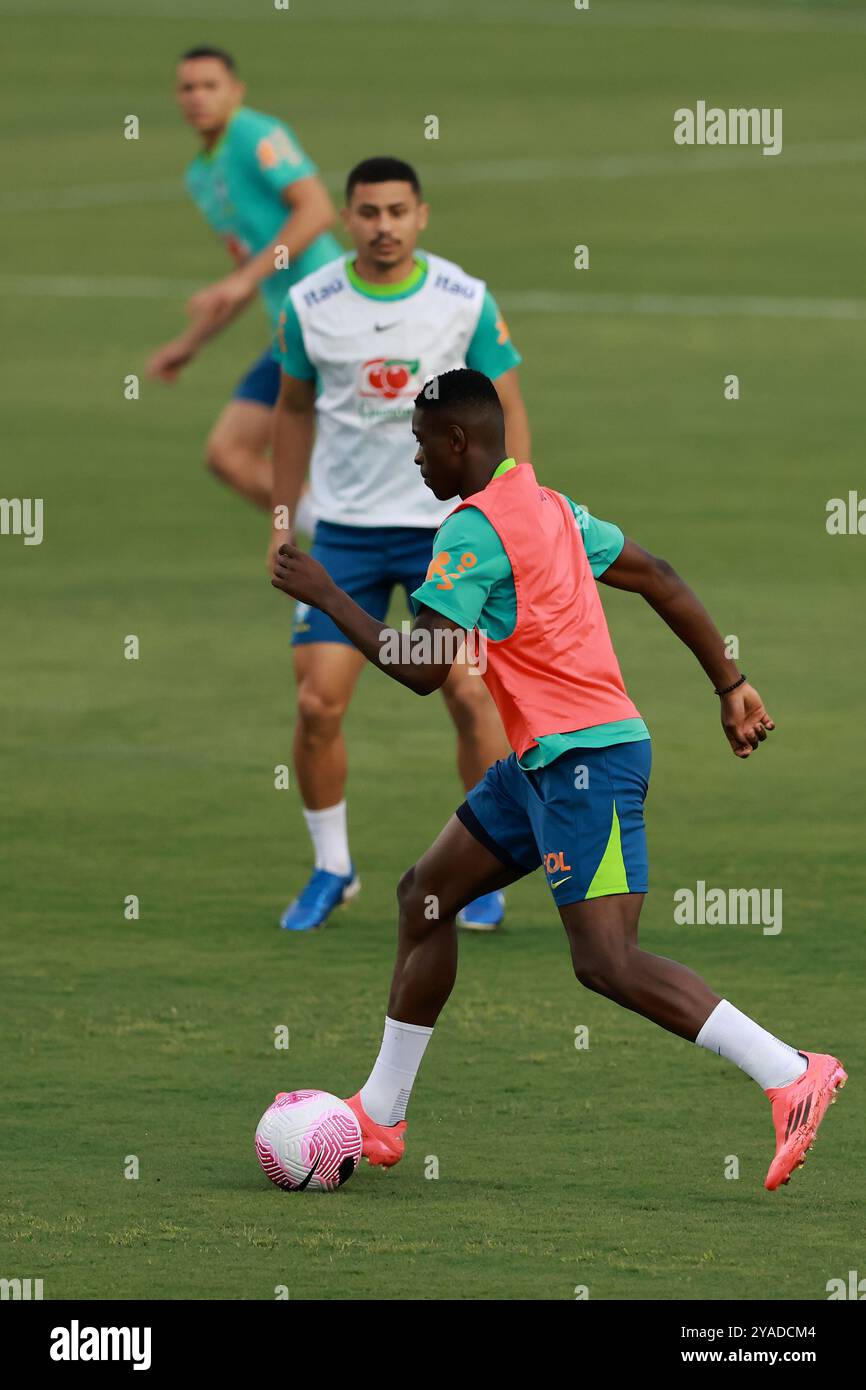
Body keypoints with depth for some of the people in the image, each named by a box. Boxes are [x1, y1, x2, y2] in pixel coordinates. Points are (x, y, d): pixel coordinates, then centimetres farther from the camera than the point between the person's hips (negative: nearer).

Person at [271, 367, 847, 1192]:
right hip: (546, 760, 11)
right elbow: (657, 578, 18)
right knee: (426, 895, 15)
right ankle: (379, 1117, 21)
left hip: (584, 759, -11)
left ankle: (793, 1077, -17)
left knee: (607, 962, -15)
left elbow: (423, 670, -18)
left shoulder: (473, 530, -15)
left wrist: (325, 596, -9)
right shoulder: (546, 506, 14)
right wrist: (731, 686, 21)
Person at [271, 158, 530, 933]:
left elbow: (507, 409, 1)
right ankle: (331, 869, 14)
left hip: (447, 526, -1)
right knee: (317, 704, -6)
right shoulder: (310, 304, -3)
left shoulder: (466, 302, -7)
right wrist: (282, 519, 12)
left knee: (470, 696, -10)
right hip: (344, 529, 1)